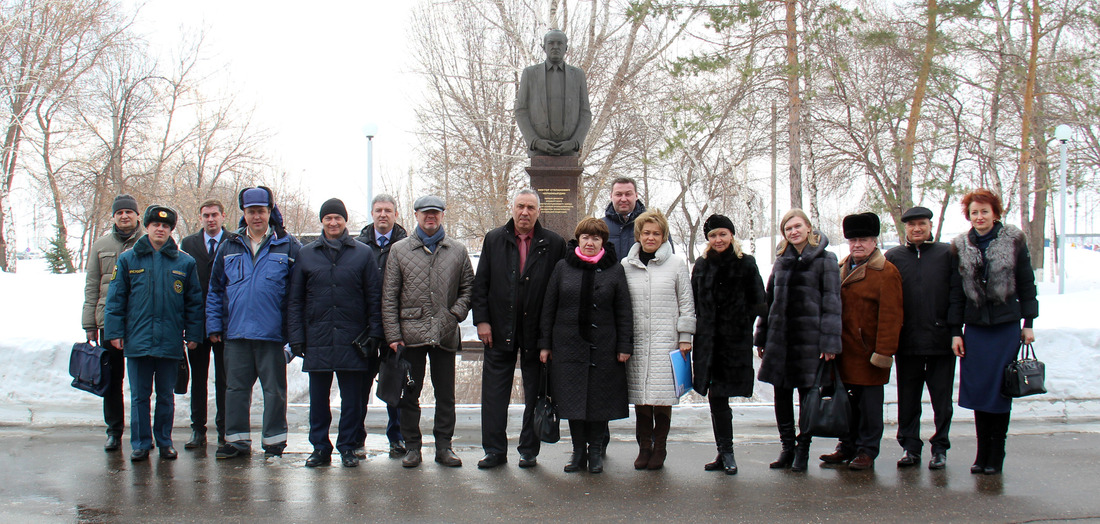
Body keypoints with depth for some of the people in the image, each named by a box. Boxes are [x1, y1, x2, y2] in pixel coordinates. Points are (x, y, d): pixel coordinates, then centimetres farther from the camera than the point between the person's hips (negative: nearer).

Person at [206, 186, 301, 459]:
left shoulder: (288, 247, 1)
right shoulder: (229, 247, 11)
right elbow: (215, 289, 14)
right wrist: (214, 325, 6)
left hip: (272, 332, -3)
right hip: (235, 332, 3)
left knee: (274, 390, 5)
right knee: (236, 388, 9)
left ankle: (274, 441, 14)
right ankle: (237, 439, 19)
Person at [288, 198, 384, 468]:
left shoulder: (363, 253, 5)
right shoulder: (306, 254, 8)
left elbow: (374, 298, 5)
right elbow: (294, 300, 8)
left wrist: (374, 334, -3)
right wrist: (296, 337, 0)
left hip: (352, 341, -1)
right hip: (317, 340, 1)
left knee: (352, 398, 4)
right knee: (318, 398, 7)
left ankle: (348, 447, 15)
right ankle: (320, 447, 17)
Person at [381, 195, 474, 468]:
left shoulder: (457, 251, 8)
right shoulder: (399, 250, 6)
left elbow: (468, 287, 13)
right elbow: (389, 296, 3)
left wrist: (456, 313, -5)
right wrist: (393, 335, -4)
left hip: (445, 334, 1)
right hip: (411, 333, -1)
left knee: (446, 394, 7)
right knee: (409, 392, 5)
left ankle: (443, 445, 17)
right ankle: (412, 446, 15)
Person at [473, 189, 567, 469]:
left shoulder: (554, 244, 0)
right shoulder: (494, 240, 6)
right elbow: (480, 283, 6)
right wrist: (481, 320, -3)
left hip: (536, 331, -1)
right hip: (499, 330, 1)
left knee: (535, 394, 7)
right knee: (494, 392, 4)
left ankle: (529, 450, 18)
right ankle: (495, 450, 12)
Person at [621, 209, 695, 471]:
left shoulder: (677, 264, 5)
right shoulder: (626, 265, 9)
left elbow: (686, 303, 7)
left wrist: (685, 338, 2)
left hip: (665, 341, -2)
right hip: (635, 340, 2)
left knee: (662, 396, -3)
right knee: (640, 396, 3)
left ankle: (660, 448, 10)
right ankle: (644, 447, 15)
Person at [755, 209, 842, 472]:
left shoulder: (825, 259, -2)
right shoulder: (781, 260, 13)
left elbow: (831, 303, -6)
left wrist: (829, 342, -12)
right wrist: (761, 338, 13)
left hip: (809, 337, -5)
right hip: (780, 337, 5)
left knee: (807, 394, 2)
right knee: (781, 393, 7)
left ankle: (803, 449, 14)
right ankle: (787, 447, 18)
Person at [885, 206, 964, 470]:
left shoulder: (947, 253, 4)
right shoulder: (893, 257, 9)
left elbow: (956, 293, 0)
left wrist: (955, 329, -8)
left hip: (940, 339, -1)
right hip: (906, 340, 2)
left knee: (942, 397, 5)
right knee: (908, 398, 8)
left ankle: (940, 448, 15)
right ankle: (910, 447, 18)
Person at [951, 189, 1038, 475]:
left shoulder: (1014, 240, -1)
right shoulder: (960, 246, 4)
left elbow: (1026, 284, 3)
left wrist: (1028, 323, 1)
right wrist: (955, 331, 3)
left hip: (1007, 326, -2)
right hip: (976, 327, 2)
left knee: (1001, 390, 2)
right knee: (978, 390, 3)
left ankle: (995, 456, 11)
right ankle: (982, 454, 15)